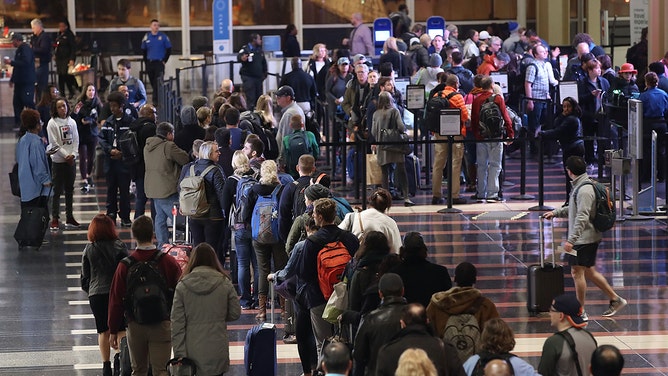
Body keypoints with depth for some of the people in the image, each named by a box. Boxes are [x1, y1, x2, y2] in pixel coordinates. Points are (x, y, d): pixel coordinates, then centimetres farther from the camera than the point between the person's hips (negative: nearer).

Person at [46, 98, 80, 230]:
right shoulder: (52, 123, -7)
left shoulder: (72, 122, 7)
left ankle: (70, 217, 16)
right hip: (58, 161, -5)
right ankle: (55, 219, -1)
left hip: (71, 160, 5)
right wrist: (66, 156, -15)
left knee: (69, 190, 10)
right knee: (57, 190, -4)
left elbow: (76, 140, 6)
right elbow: (54, 143, -11)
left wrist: (73, 154, -9)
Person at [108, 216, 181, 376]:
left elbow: (116, 300, -1)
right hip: (162, 326, -1)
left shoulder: (124, 265, -4)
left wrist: (114, 331, 8)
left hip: (135, 326, 1)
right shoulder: (168, 262, -6)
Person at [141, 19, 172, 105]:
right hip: (149, 63, 3)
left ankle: (156, 100, -13)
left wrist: (164, 61, -2)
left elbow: (169, 49, 3)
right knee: (152, 82, 8)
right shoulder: (146, 37, 5)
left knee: (158, 83, -12)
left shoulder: (163, 36, -1)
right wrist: (146, 62, 8)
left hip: (160, 62, -3)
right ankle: (156, 100, 19)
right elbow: (143, 50, 14)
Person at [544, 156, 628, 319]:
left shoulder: (584, 190, -20)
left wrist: (571, 240, -28)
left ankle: (580, 312, 4)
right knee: (589, 272, 17)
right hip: (591, 237, 10)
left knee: (577, 272, -3)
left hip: (583, 239, -10)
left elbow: (582, 217, -26)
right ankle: (615, 299, 23)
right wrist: (555, 212, 25)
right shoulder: (581, 186, 12)